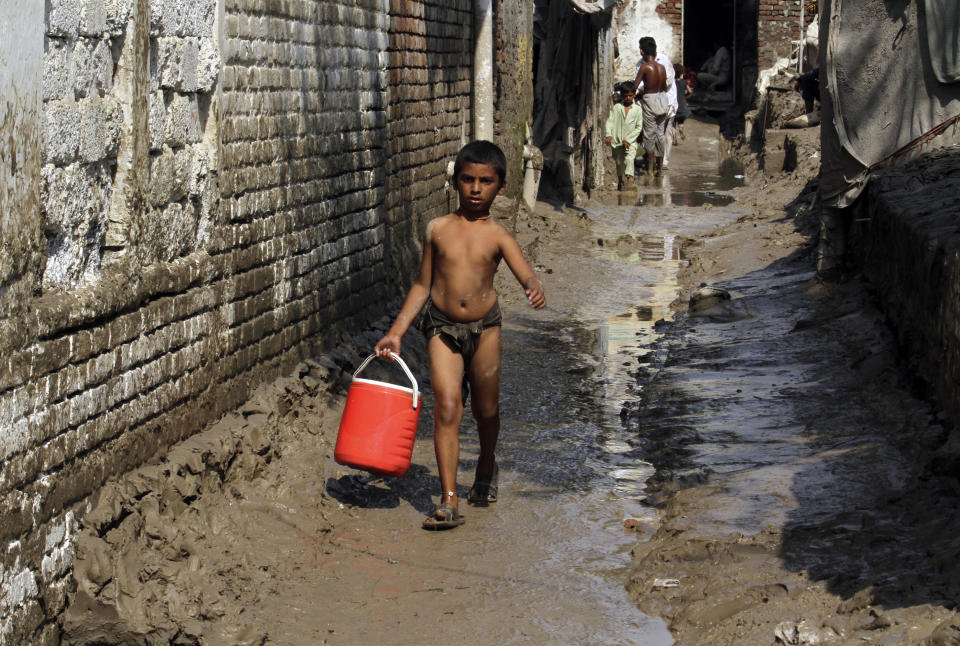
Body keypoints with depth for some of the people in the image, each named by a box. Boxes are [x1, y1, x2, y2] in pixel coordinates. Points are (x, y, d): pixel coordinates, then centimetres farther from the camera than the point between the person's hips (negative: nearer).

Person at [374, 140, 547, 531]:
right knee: (447, 407, -12)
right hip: (442, 327, 0)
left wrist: (535, 292, -39)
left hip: (484, 327, 0)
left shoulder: (496, 236, -4)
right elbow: (422, 285, 8)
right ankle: (449, 501, -13)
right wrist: (396, 332, 6)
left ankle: (486, 467, 44)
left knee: (486, 410, 13)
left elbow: (527, 276, -15)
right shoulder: (438, 230, 1)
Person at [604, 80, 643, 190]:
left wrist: (628, 139, -10)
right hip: (617, 141, 2)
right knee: (619, 162, 10)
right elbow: (610, 121, -3)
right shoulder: (616, 108, 4)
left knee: (629, 159, -23)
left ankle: (629, 178, -30)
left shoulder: (637, 109, 1)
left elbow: (639, 127, 0)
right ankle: (621, 182, 25)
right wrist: (608, 134, -21)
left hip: (630, 142, -2)